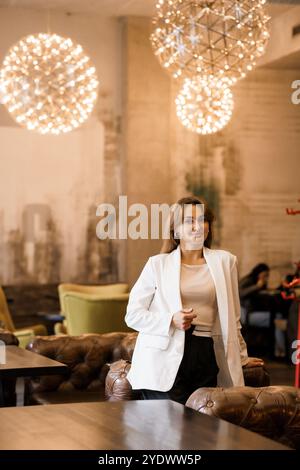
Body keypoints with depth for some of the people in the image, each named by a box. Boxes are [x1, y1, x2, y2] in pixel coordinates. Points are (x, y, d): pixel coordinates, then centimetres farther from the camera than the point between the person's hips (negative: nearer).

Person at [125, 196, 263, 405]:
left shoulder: (224, 261, 12)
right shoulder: (158, 264, 6)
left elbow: (232, 317, 20)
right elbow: (133, 314, 3)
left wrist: (241, 357, 25)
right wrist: (171, 321, -11)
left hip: (206, 358, 2)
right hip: (166, 359, -2)